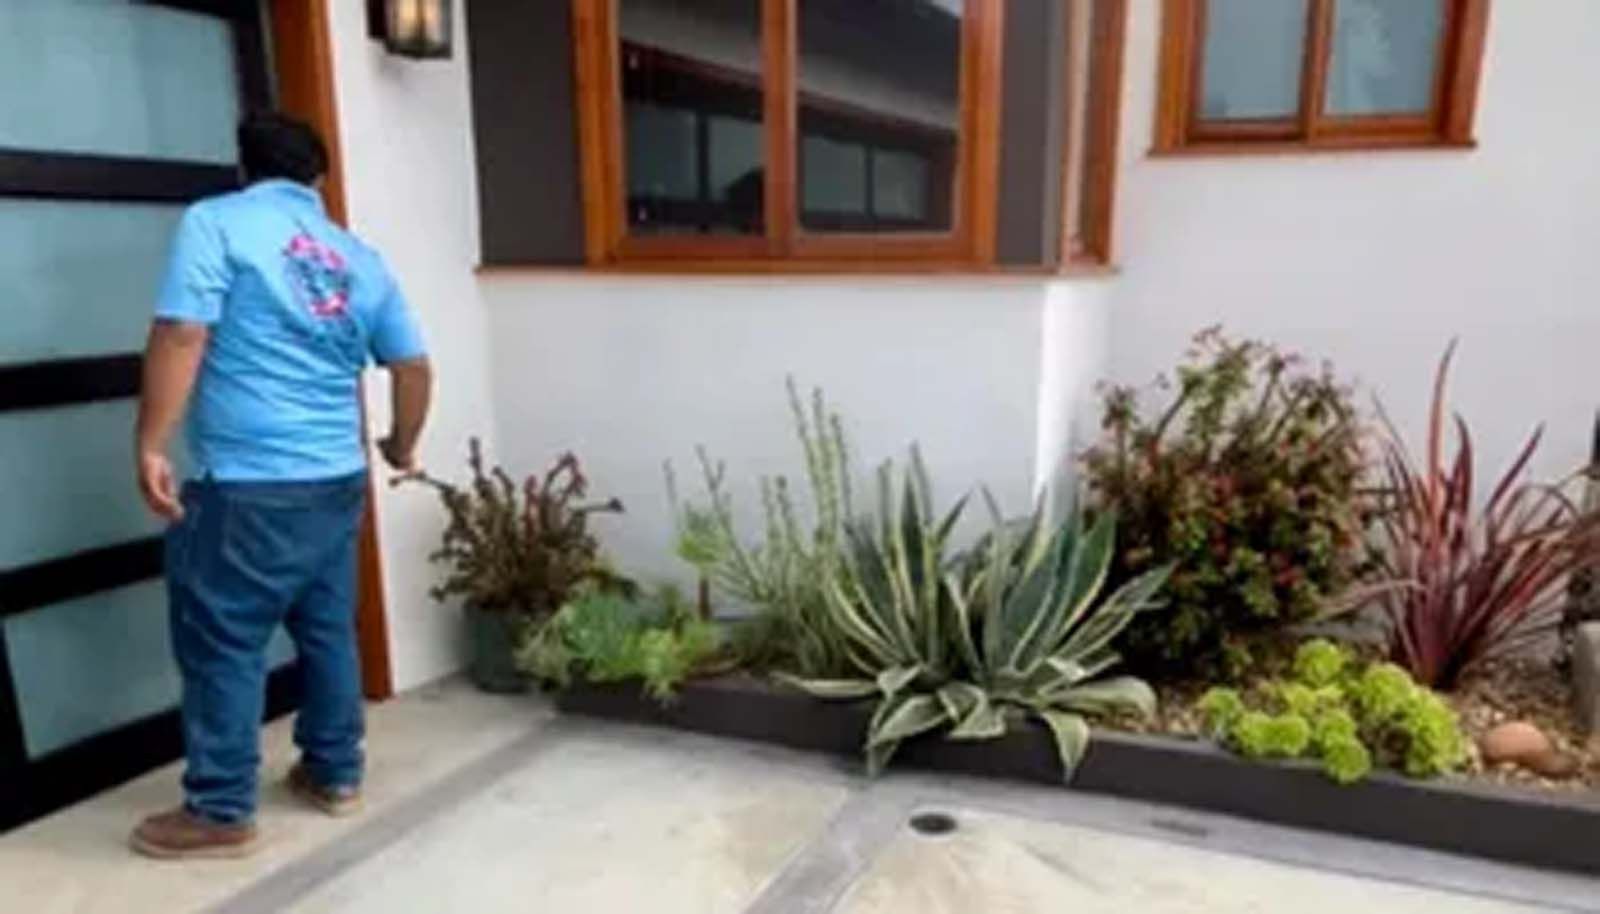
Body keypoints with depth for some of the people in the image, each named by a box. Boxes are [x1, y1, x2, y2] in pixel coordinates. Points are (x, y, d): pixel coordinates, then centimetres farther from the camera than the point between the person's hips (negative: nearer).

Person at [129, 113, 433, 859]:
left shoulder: (216, 223, -3)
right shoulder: (359, 257, 12)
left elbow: (181, 338, -15)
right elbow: (413, 367, 13)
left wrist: (151, 446, -11)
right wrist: (403, 447, 27)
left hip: (249, 488, -6)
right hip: (338, 480, 6)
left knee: (223, 644, 4)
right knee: (329, 630, 17)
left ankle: (221, 814, 14)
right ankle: (335, 774, 29)